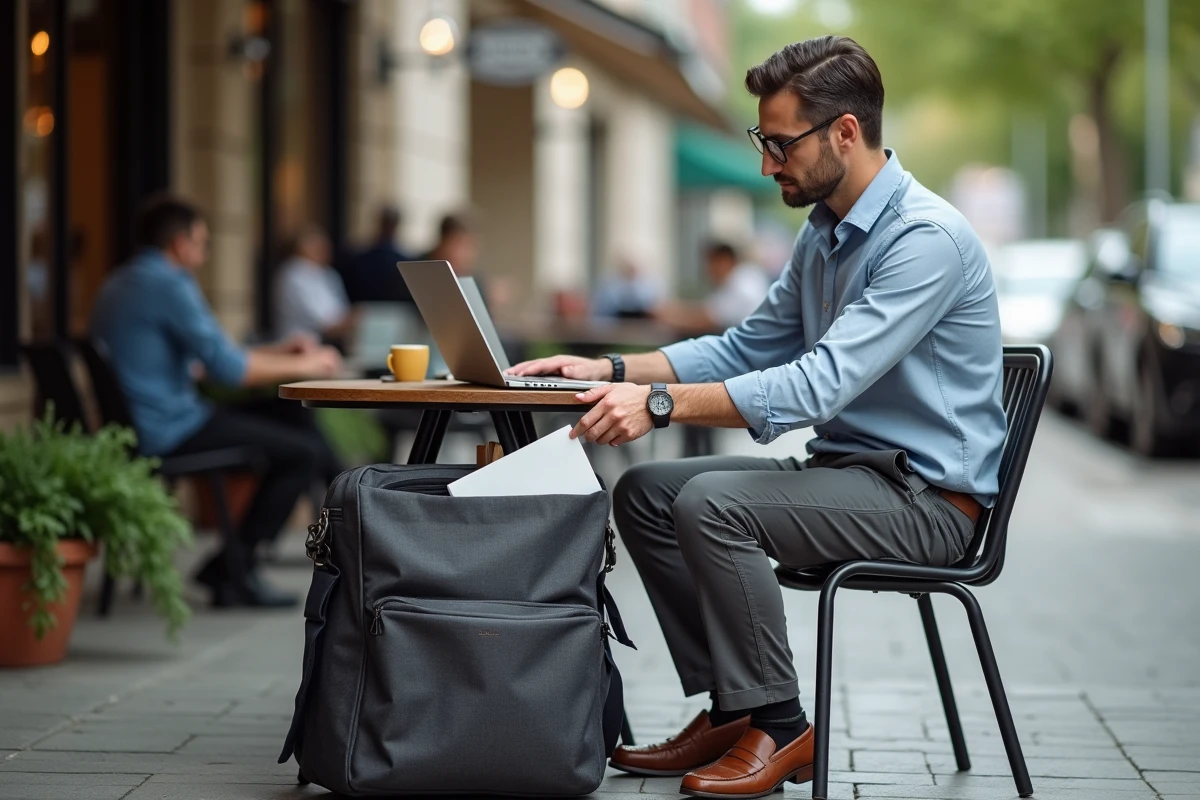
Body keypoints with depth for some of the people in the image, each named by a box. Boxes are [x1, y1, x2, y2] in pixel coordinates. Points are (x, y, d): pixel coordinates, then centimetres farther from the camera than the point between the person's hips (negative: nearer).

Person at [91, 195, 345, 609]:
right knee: (309, 449, -8)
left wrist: (277, 351, 22)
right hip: (169, 430, -11)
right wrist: (303, 366, -5)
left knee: (278, 428, 23)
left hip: (133, 423, 11)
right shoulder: (169, 285, -15)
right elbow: (227, 368, -19)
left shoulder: (118, 285, 17)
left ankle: (234, 563, 17)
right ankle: (233, 568, -3)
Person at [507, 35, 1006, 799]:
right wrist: (610, 370, 2)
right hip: (850, 468, 10)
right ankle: (730, 710, 3)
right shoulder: (825, 233, 10)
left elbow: (822, 383, -31)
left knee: (712, 503, -26)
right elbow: (748, 349, 16)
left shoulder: (928, 239, -21)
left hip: (929, 497, -10)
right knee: (645, 492, 2)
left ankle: (778, 728, -13)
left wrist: (662, 402, -37)